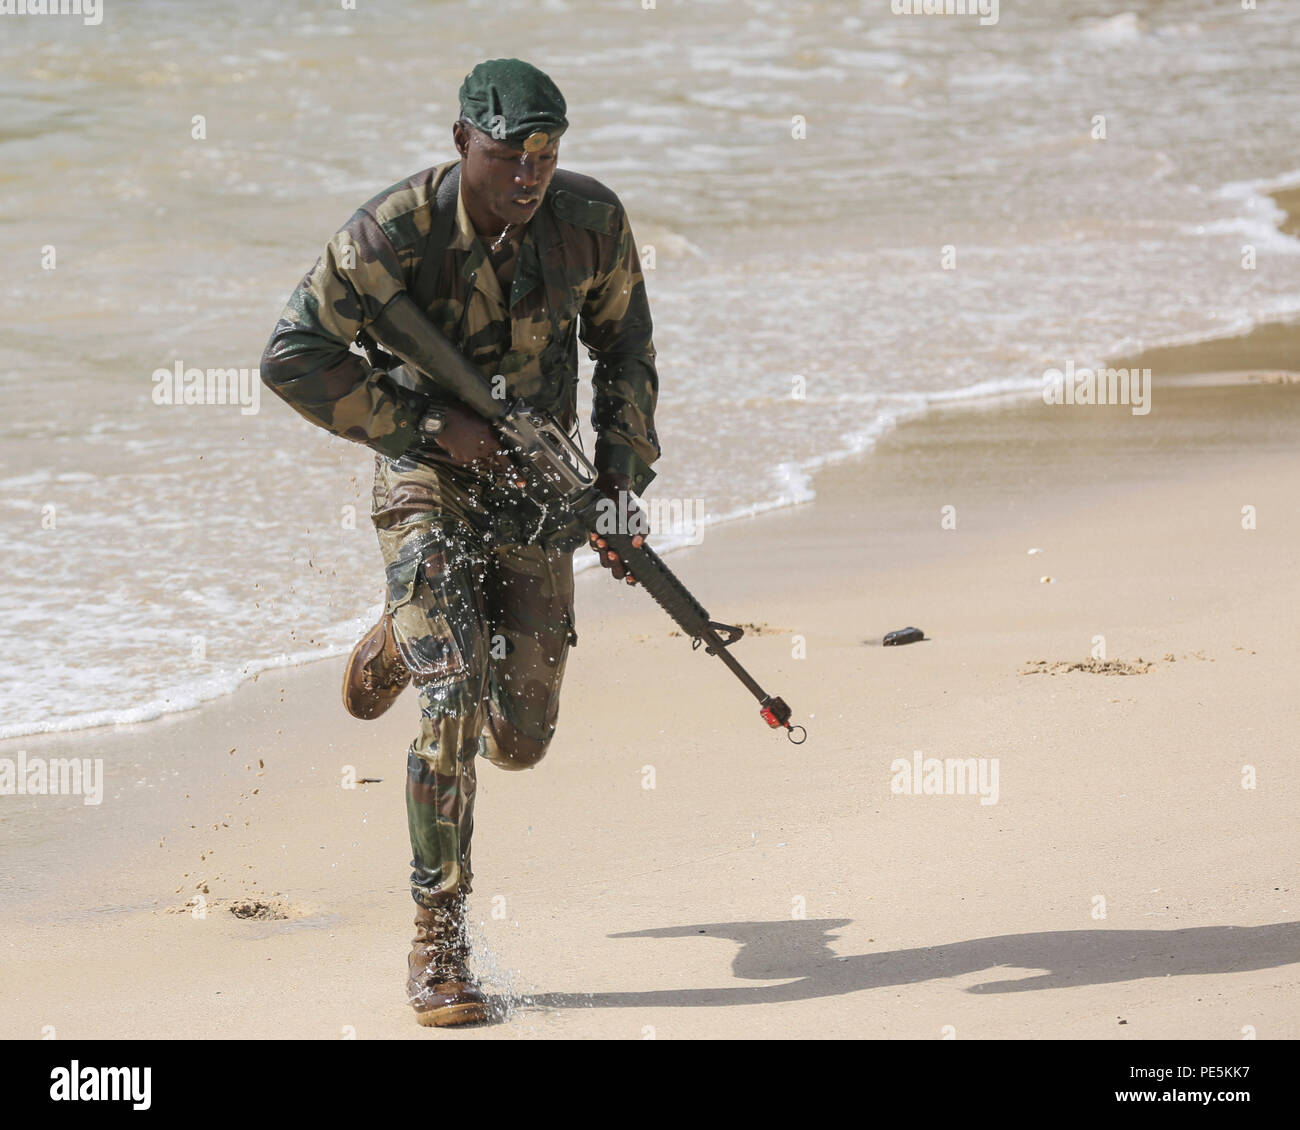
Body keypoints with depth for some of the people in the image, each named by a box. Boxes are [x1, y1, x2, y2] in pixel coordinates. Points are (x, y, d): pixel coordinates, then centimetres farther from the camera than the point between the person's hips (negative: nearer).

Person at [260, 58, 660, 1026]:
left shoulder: (593, 221, -11)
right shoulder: (397, 232, -21)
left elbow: (624, 346, 6)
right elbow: (294, 359, -18)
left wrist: (623, 478, -2)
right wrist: (432, 425, -22)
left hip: (534, 493, 4)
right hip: (428, 484, -3)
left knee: (519, 740, 7)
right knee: (453, 708, -20)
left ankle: (401, 646, 42)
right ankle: (439, 944, -8)